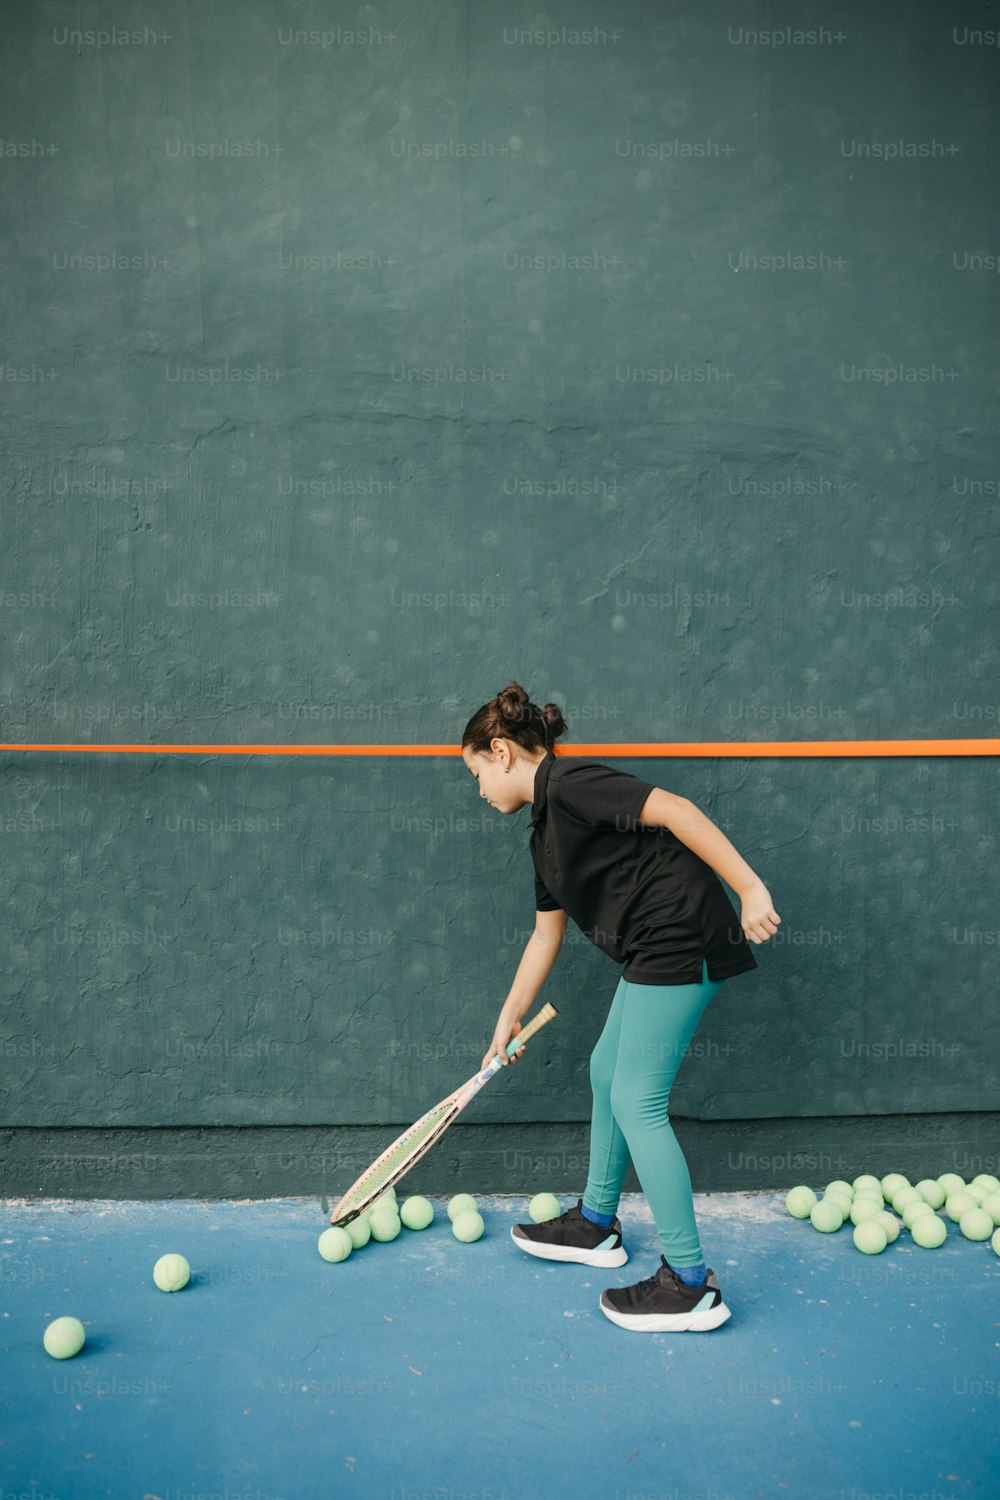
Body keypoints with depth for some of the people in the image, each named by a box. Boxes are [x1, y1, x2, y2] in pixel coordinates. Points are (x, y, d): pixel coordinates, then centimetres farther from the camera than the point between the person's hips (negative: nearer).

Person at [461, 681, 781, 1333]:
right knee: (607, 1069, 21)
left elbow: (674, 809, -21)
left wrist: (750, 887, -25)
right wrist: (509, 1020, 32)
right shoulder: (546, 830, 19)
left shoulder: (569, 783, -11)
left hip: (683, 941, -10)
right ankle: (596, 1223, 39)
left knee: (637, 1102, -6)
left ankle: (691, 1285, 3)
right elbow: (546, 936, 26)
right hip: (654, 953, 10)